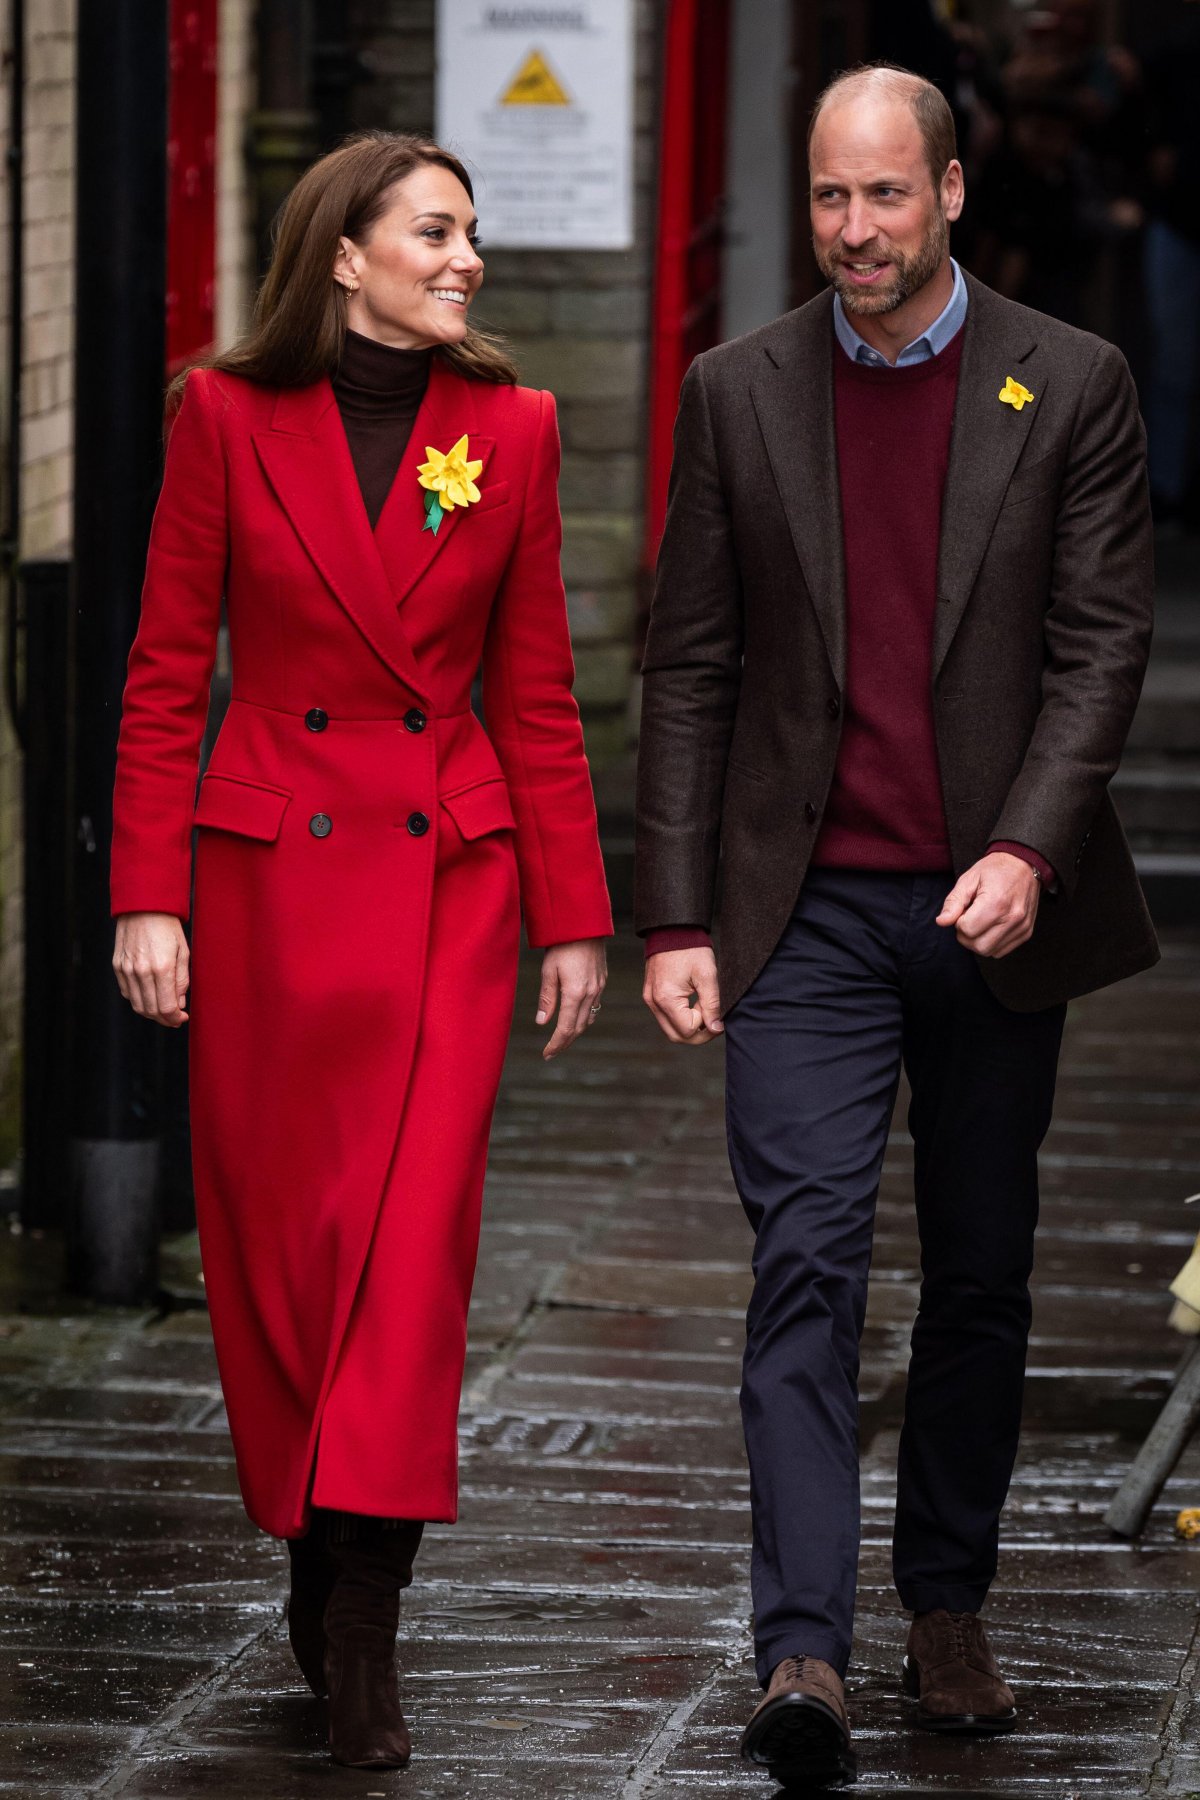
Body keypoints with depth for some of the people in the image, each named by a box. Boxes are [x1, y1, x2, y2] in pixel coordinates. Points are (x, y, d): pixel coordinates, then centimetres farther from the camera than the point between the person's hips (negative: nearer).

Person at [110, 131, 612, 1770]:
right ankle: (330, 1567, 23)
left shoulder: (508, 429, 3)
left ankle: (357, 1628, -9)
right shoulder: (231, 417, -2)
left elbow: (535, 692, 7)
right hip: (272, 870, 0)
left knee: (416, 1232, -9)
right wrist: (148, 894, -6)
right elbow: (166, 673, 1)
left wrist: (573, 915, 5)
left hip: (448, 877, 1)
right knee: (276, 1236, 6)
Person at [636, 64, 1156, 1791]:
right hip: (808, 915, 0)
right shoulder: (741, 391, 4)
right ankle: (805, 1653, -18)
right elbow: (690, 665, 5)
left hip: (996, 908, 0)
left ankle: (949, 1610, 25)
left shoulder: (1072, 387, 0)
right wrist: (673, 918, -1)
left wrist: (1029, 846, -18)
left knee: (981, 1278, 10)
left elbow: (1104, 644, -4)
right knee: (808, 1263, -12)